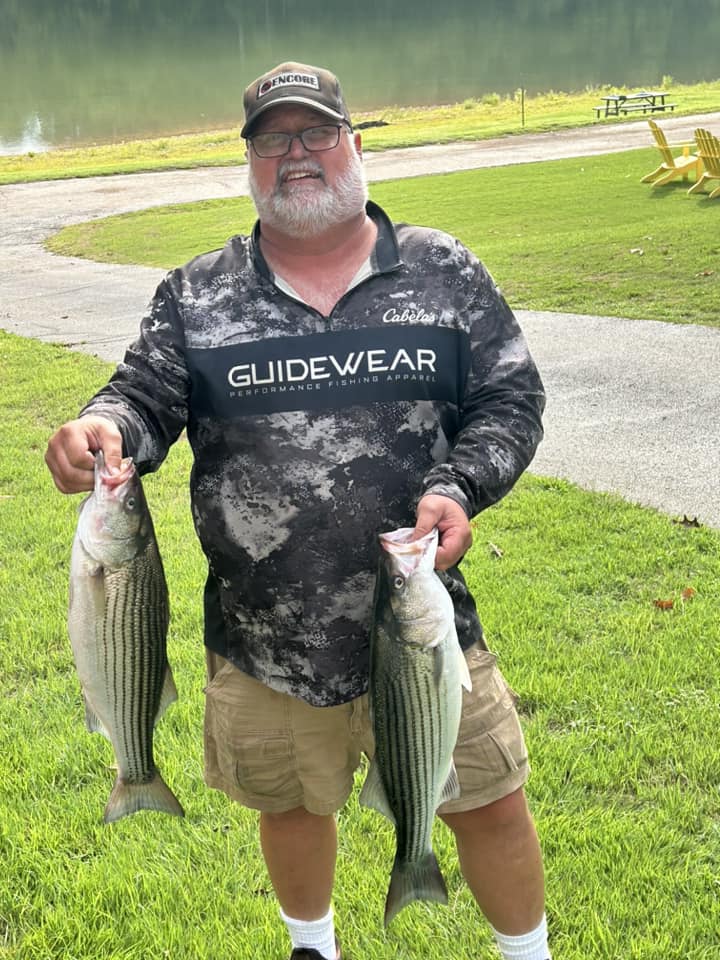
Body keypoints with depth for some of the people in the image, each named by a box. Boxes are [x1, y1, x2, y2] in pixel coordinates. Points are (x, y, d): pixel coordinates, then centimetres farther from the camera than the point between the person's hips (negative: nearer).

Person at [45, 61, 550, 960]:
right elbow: (146, 398, -1)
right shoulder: (195, 295, 2)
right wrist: (100, 429, -25)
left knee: (490, 804, 10)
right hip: (263, 638, 2)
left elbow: (511, 399, 1)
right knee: (292, 803, 22)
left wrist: (459, 488, -17)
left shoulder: (443, 271, 0)